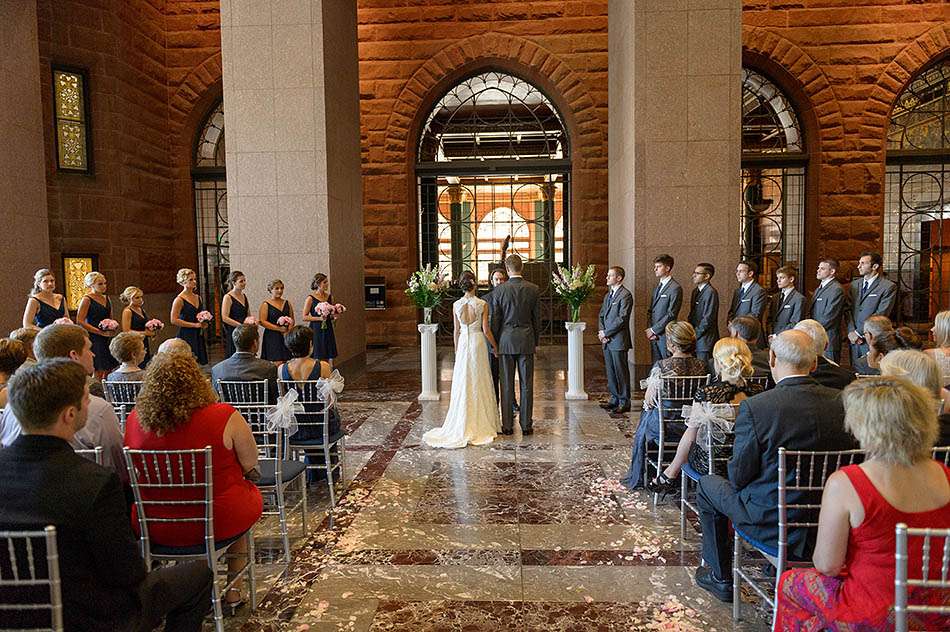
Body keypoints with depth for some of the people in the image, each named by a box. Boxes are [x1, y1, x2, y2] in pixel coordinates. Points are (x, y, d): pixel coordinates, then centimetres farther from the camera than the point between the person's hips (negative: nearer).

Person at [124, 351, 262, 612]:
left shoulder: (134, 419, -8)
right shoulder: (224, 417, -20)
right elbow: (250, 466, -10)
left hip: (153, 528, 4)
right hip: (218, 523, -4)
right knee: (250, 494, 28)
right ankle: (233, 591, 35)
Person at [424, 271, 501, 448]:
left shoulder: (456, 305, -1)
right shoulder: (482, 304, -9)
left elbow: (456, 330, 5)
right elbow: (486, 330, -8)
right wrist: (495, 346, 6)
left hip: (463, 344, 2)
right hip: (478, 343, -2)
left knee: (463, 383, 8)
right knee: (479, 383, 6)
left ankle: (463, 425, 11)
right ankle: (480, 424, 11)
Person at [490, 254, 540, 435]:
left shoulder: (499, 290, -6)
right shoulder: (533, 289, -1)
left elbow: (494, 319, -2)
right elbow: (537, 318, 4)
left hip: (506, 340, -1)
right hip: (527, 340, 1)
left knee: (507, 384, 5)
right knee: (526, 384, 5)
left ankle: (507, 425, 9)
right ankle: (526, 425, 9)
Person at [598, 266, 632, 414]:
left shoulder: (625, 295, -10)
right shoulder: (608, 295, 18)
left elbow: (622, 318, -17)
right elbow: (601, 315, 18)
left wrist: (606, 333, -12)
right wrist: (601, 332, 0)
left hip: (618, 340, -8)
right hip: (607, 340, 8)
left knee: (621, 372, -2)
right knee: (611, 372, 13)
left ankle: (624, 403, 5)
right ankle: (615, 399, 23)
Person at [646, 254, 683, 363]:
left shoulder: (675, 288, -10)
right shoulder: (657, 287, 16)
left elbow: (671, 314, -16)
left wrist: (654, 330, -12)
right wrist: (650, 329, 2)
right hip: (654, 335, 7)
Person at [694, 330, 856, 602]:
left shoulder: (754, 407, -23)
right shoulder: (842, 402, -10)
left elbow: (739, 477, -15)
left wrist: (738, 479, 7)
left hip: (771, 523, -5)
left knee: (708, 485, 21)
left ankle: (721, 578, 31)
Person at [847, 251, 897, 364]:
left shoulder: (889, 287, -5)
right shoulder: (854, 284, 14)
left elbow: (881, 314, -12)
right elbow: (848, 310, 9)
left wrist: (858, 332, -12)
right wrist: (851, 331, -6)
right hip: (853, 339, 5)